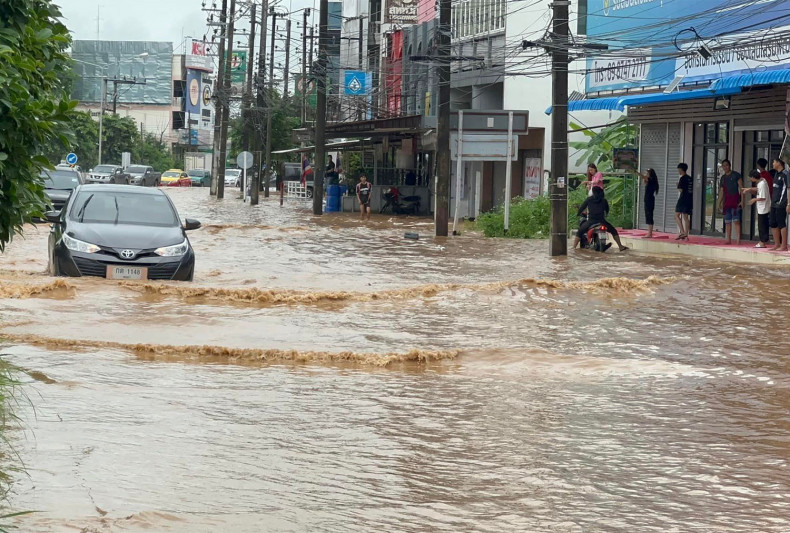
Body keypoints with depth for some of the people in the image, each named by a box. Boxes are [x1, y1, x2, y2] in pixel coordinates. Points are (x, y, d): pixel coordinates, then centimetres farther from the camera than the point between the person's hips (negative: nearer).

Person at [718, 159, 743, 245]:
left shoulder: (736, 175, -2)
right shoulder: (723, 177, 16)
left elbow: (741, 188, -5)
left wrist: (742, 200, -12)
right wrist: (719, 203, 15)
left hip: (735, 201, -6)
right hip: (726, 201, 6)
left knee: (736, 220, -11)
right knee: (727, 221, 5)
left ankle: (738, 239, -14)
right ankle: (728, 239, 9)